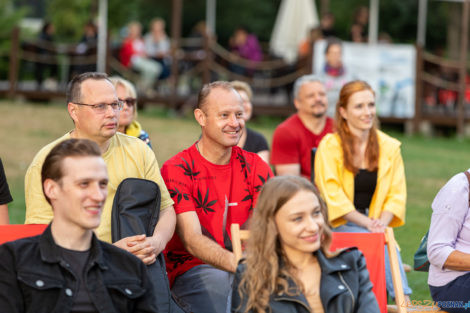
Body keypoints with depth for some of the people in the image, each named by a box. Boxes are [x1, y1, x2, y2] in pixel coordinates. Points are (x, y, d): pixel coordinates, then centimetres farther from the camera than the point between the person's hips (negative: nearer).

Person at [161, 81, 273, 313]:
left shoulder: (255, 166, 9)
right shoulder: (176, 170, -6)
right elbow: (192, 240, -17)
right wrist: (238, 264, -37)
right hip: (192, 267, -4)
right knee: (218, 282, -38)